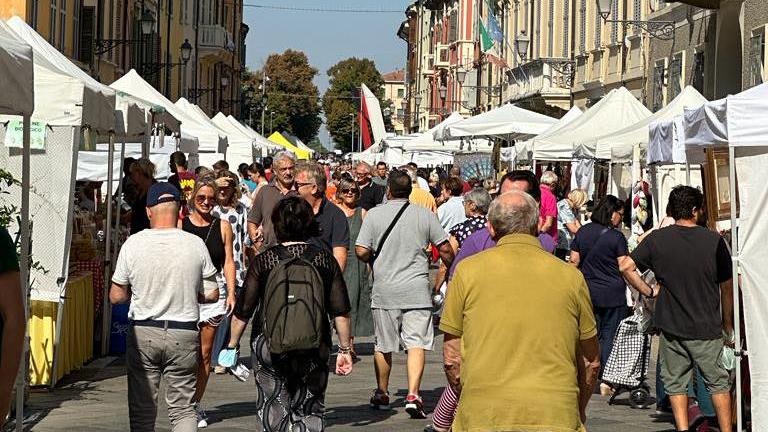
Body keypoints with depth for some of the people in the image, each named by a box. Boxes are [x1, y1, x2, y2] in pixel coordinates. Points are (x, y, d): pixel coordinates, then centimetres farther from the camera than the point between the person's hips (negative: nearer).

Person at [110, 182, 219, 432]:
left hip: (142, 333, 0)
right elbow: (211, 294, 0)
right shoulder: (196, 245, -5)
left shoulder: (133, 244, -6)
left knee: (142, 410, 9)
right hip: (183, 335, 0)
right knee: (183, 408, 8)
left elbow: (116, 296, -1)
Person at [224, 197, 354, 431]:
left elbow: (243, 310, -3)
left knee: (272, 412, 8)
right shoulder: (325, 260, 0)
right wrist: (345, 349, 9)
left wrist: (232, 344, 9)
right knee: (311, 411, 13)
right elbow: (341, 311, 1)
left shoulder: (263, 261, -5)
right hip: (315, 347, 2)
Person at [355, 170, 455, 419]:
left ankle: (382, 394, 26)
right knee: (416, 344, -2)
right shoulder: (425, 215, 0)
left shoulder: (374, 214, -3)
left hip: (385, 289, 1)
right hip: (417, 290, 0)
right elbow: (445, 249, 1)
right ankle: (413, 395, -15)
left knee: (383, 345, 14)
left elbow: (361, 251, -8)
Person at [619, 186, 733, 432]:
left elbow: (626, 267, -8)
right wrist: (728, 324, 12)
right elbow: (726, 287, 1)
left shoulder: (657, 239, -4)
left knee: (676, 383, 10)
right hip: (707, 328, -1)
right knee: (718, 383, 11)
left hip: (670, 326, 1)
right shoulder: (714, 240, -6)